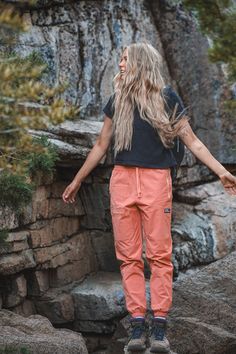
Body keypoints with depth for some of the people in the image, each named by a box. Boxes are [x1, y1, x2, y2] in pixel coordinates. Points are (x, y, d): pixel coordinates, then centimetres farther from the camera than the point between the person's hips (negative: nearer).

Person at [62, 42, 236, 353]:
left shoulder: (167, 98, 3)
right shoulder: (117, 101, 12)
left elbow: (192, 141, 4)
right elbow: (101, 146, 20)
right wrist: (77, 180, 23)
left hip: (156, 178, -3)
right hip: (122, 179, 3)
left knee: (159, 254, -6)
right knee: (129, 255, 0)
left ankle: (160, 327, -3)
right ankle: (137, 325, 2)